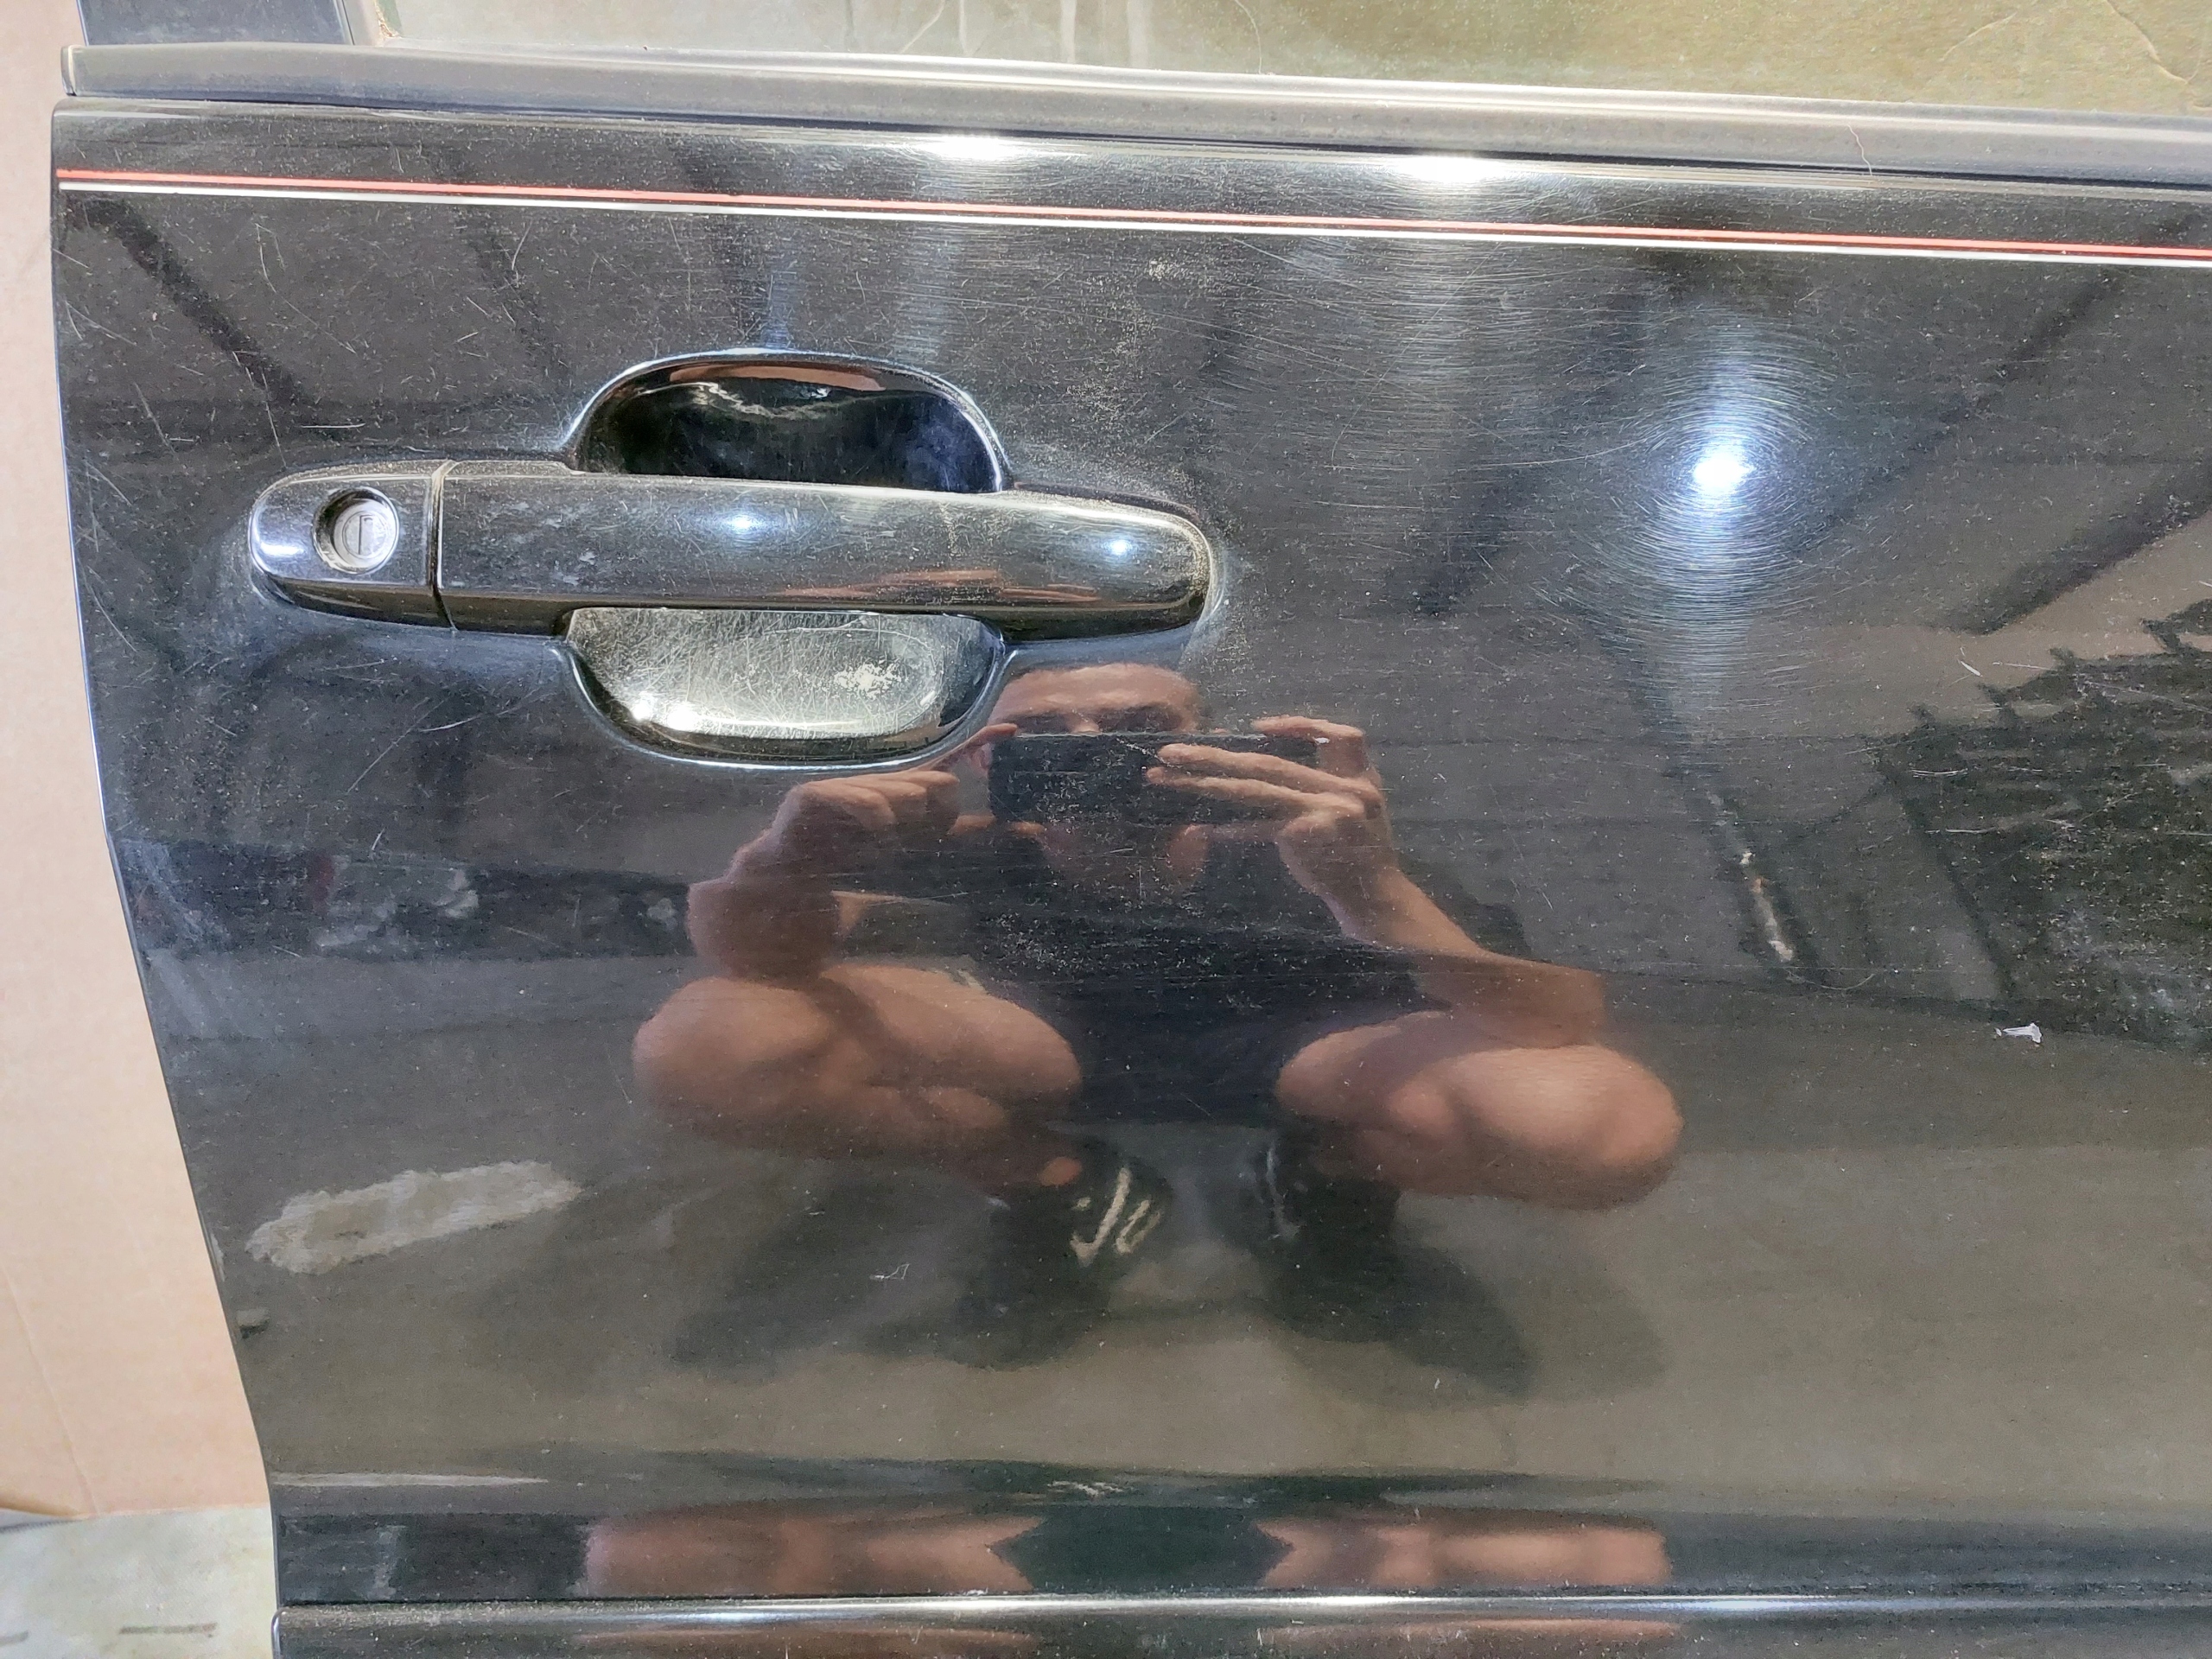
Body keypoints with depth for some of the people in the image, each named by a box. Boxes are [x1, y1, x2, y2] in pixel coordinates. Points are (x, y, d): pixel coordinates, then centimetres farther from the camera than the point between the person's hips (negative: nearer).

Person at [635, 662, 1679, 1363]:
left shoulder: (1294, 859, -33)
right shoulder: (973, 856, -27)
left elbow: (1562, 1037, -39)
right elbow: (758, 968, -24)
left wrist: (1373, 892, -58)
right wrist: (784, 863, -48)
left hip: (1302, 1046, -1)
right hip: (1057, 1033, 2)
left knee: (1614, 1129, -32)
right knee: (703, 1051, -23)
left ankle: (1325, 1179, 3)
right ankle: (1061, 1194, 2)